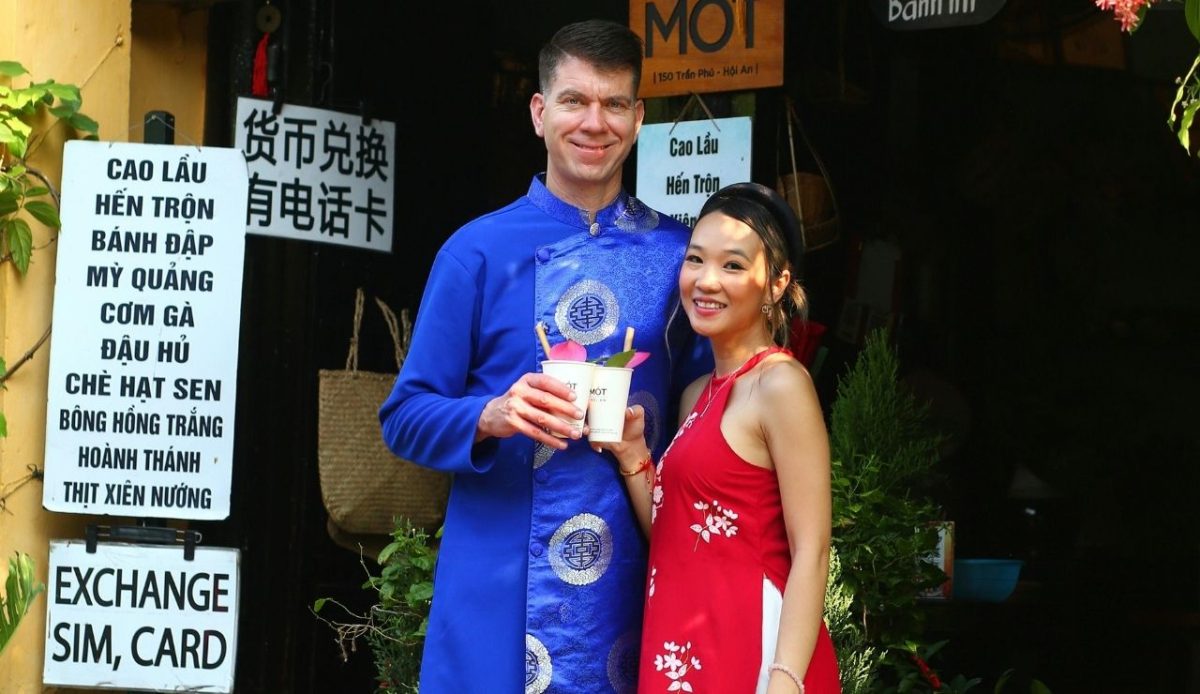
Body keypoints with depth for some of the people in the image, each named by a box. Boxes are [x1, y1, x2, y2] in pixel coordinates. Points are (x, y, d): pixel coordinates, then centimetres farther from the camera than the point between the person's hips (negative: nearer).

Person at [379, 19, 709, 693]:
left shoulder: (677, 253, 5)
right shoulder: (479, 251, -1)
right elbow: (407, 416, -1)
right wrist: (493, 416, -21)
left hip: (632, 585, 2)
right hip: (498, 583, -2)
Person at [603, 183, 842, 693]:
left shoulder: (780, 384, -11)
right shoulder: (697, 395, 14)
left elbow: (810, 553, -16)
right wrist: (631, 454, 2)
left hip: (750, 646, -8)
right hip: (686, 651, 8)